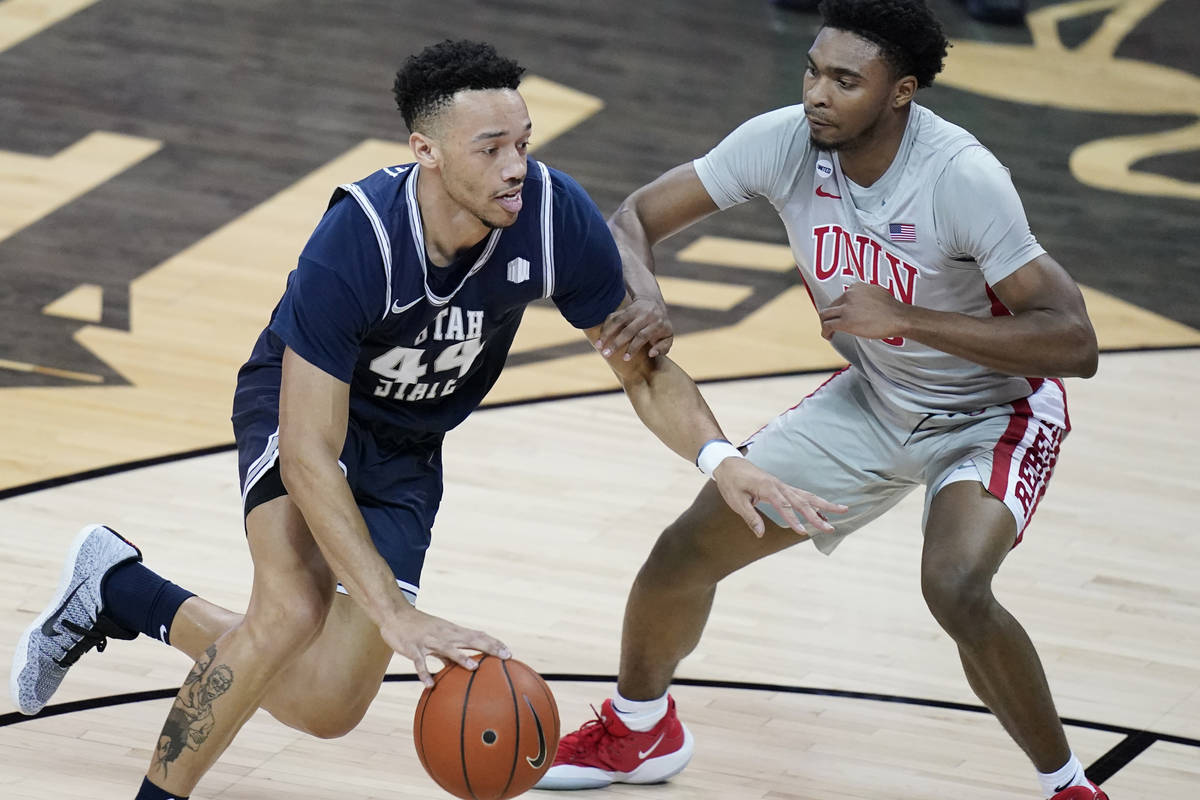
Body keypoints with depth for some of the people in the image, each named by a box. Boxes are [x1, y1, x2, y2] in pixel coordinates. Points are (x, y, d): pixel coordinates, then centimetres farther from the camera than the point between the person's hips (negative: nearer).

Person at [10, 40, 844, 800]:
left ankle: (122, 593, 30)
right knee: (295, 606, -34)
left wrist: (719, 456, -27)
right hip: (301, 404, -5)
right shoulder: (354, 246, -37)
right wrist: (395, 614, -43)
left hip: (407, 447, 5)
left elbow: (644, 368, -9)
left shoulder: (557, 220, -26)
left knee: (329, 705, 8)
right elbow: (309, 456, -37)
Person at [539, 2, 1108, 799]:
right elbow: (635, 218, -7)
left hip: (992, 412, -6)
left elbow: (1073, 343, -34)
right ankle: (638, 728, 35)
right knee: (690, 546, 4)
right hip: (873, 399, 6)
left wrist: (904, 317, -39)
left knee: (955, 586, -32)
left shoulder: (962, 178, -33)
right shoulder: (785, 141, -18)